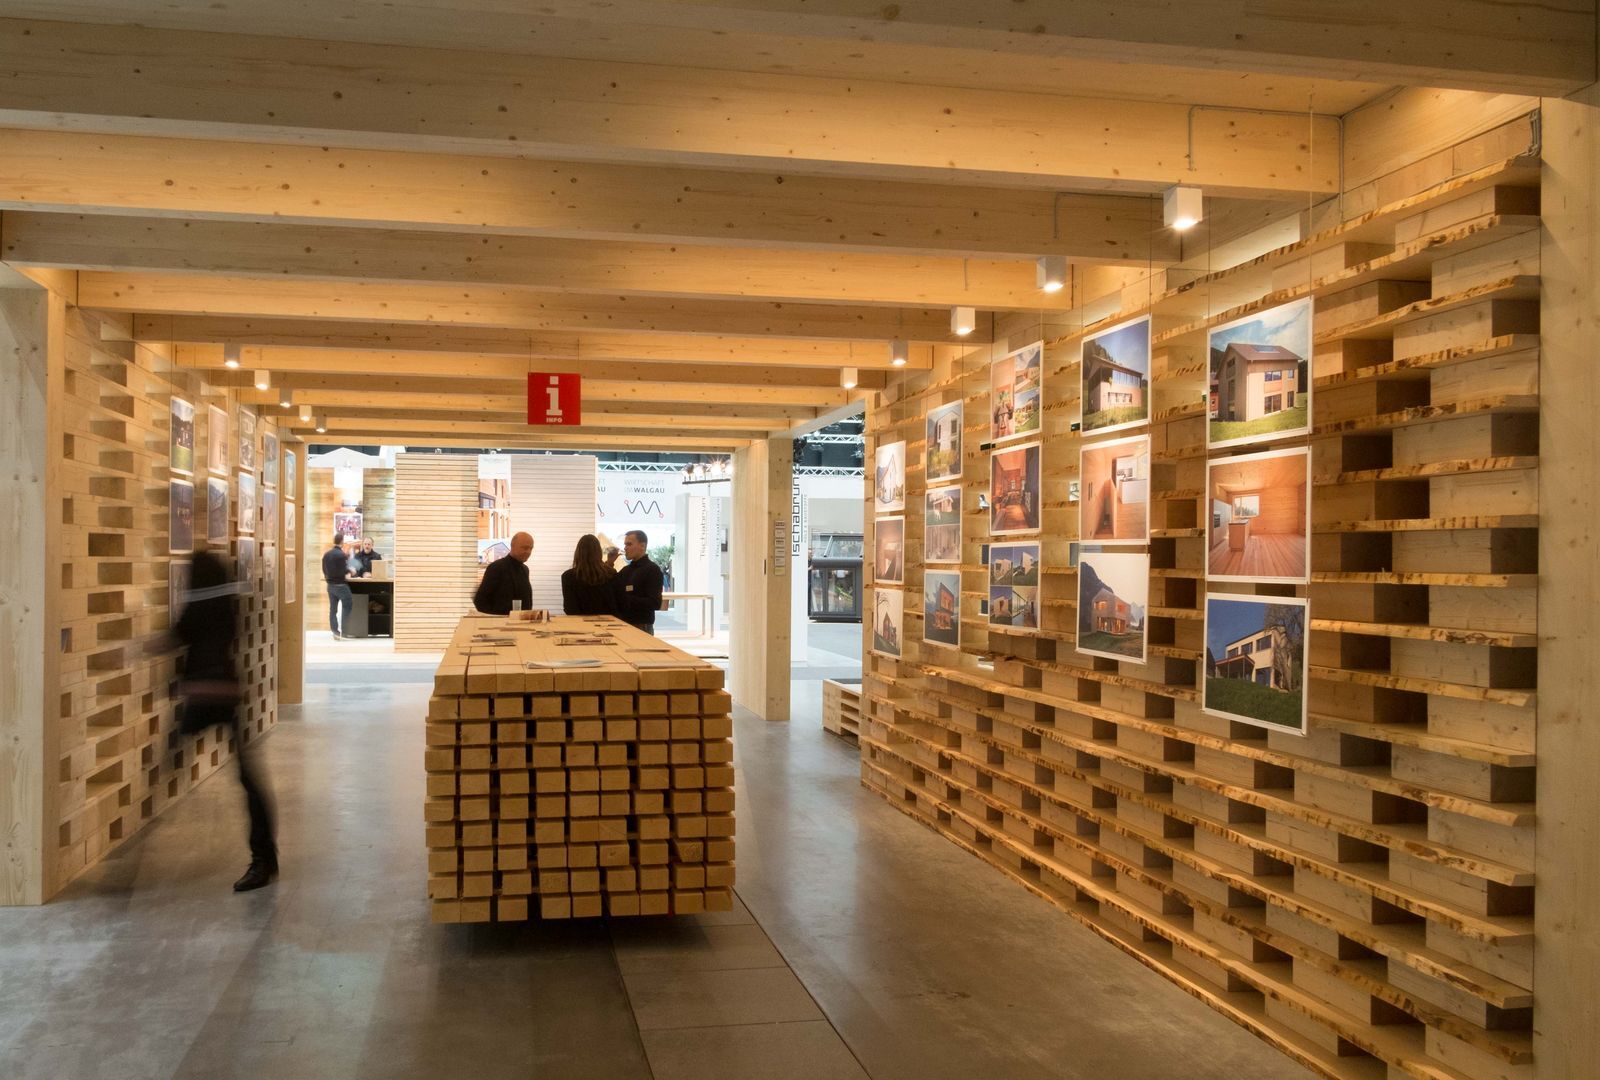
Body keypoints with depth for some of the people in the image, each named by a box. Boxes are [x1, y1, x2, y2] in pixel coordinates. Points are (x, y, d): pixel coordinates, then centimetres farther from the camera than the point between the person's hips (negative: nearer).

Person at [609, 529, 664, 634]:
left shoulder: (652, 570, -8)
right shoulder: (626, 570, 16)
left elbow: (655, 603, -17)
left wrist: (626, 600, -19)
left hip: (641, 628, -7)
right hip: (623, 625, 7)